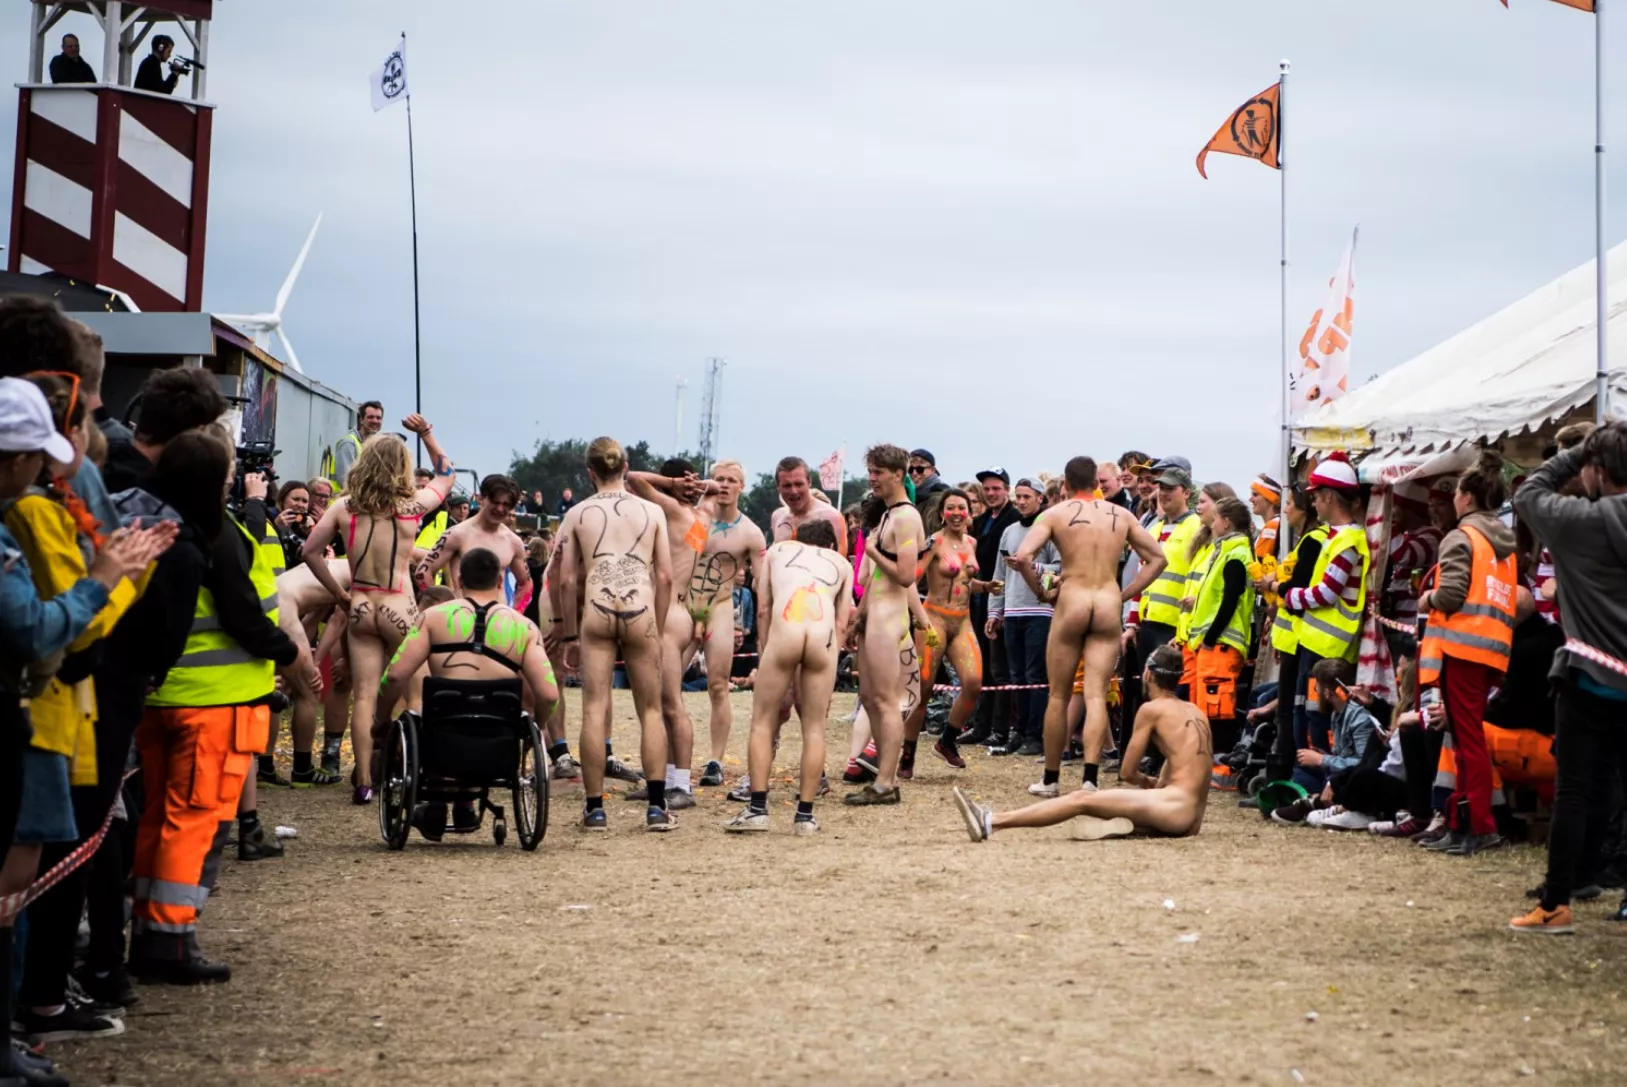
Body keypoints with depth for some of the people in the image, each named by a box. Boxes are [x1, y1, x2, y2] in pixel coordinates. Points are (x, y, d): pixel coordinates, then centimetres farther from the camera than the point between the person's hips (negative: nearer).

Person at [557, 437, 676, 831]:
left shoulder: (577, 514, 9)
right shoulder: (651, 511, 11)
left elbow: (567, 581, 6)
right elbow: (665, 576, 7)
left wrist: (571, 637, 12)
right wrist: (658, 629, 15)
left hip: (596, 611, 0)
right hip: (640, 611, 0)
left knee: (595, 710, 1)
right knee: (651, 710, 8)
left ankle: (594, 808, 0)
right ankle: (657, 806, 4)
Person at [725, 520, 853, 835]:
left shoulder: (778, 549, 30)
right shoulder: (841, 563, 31)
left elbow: (763, 609, 19)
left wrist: (765, 653, 23)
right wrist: (829, 679, 22)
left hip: (785, 630, -1)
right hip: (824, 635, 1)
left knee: (763, 722, 10)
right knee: (814, 727, 11)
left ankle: (757, 809, 5)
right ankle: (805, 815, 11)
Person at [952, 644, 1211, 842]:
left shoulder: (1151, 709, 0)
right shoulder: (1197, 712, 23)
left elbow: (1127, 772, 2)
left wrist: (1147, 782, 20)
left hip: (1177, 806, -9)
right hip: (1194, 818, 9)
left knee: (1081, 800, -12)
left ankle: (991, 822, -18)